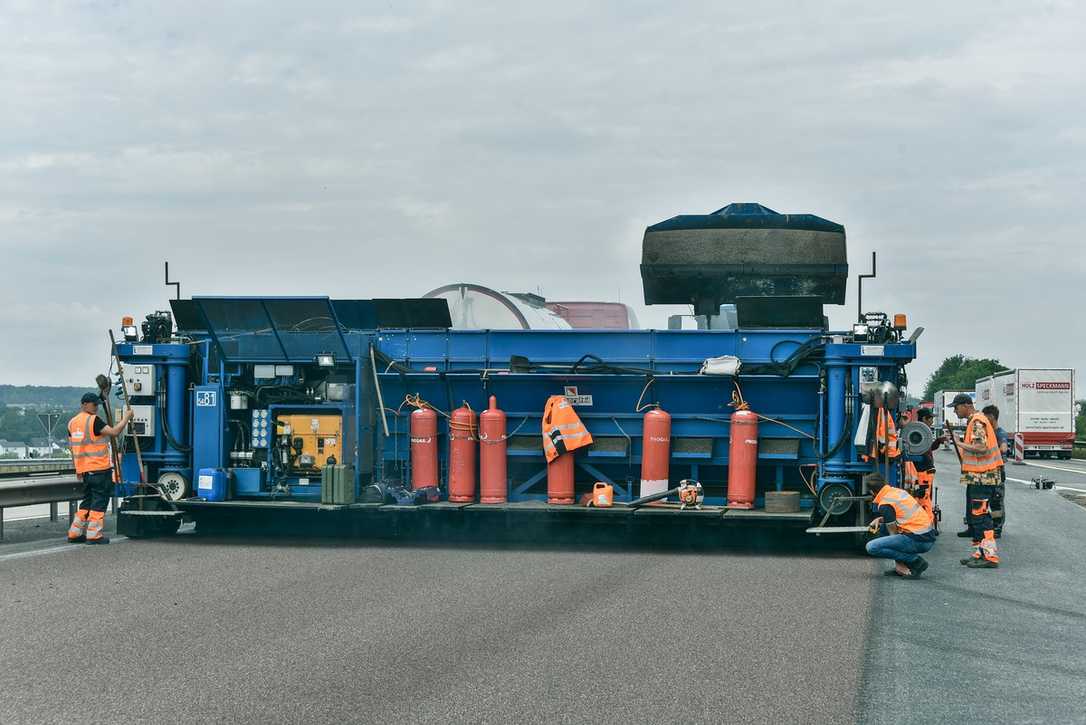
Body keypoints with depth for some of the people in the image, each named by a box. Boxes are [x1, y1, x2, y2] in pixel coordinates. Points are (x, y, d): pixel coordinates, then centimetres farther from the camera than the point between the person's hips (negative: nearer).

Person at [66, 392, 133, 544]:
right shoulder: (93, 420, -13)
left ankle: (75, 533, 14)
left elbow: (73, 448, 18)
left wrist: (78, 470, 24)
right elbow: (114, 432, -20)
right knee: (99, 502, -2)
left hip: (84, 469, 8)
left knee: (87, 501, 16)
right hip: (100, 468, -8)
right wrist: (126, 418, -7)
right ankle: (94, 534, -4)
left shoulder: (72, 423, 13)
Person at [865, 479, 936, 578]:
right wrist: (879, 519, 17)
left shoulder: (885, 504, -11)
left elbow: (893, 533, -6)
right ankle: (901, 566, 16)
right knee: (882, 526, 25)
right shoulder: (898, 491, 14)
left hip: (918, 541, -9)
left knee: (872, 547, -13)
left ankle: (916, 561, -8)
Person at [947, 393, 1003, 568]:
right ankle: (979, 553, 21)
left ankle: (989, 556, -13)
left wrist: (960, 443, -16)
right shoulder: (973, 421, 19)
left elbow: (981, 448, -24)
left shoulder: (977, 422, -13)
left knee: (980, 515, -12)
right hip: (977, 477, 11)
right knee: (973, 515, 15)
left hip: (981, 477, -11)